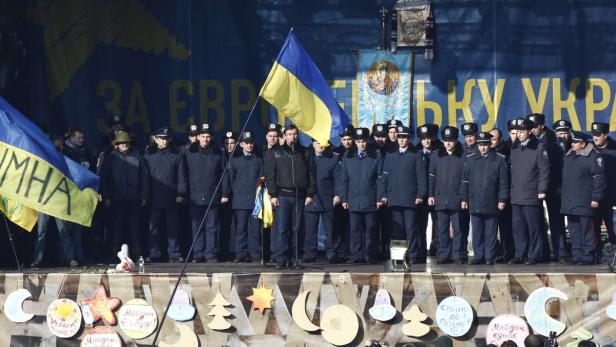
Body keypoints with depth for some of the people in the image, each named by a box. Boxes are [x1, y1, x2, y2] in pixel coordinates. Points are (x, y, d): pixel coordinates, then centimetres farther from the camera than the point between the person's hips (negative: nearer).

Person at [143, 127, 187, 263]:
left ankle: (174, 254, 7)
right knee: (154, 227, 1)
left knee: (173, 228, 3)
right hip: (154, 199, 0)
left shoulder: (177, 155, 6)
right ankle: (154, 254, 7)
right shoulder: (149, 155, 7)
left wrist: (181, 193, -4)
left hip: (172, 199, 0)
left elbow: (181, 176, 5)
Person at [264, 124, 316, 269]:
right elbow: (270, 175, 3)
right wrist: (273, 195, -6)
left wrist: (310, 194, 1)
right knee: (282, 230, -7)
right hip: (282, 196, -2)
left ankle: (294, 259, 7)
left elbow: (311, 175, 11)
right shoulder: (275, 153, 7)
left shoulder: (305, 154, 12)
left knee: (296, 230, 2)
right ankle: (281, 260, -6)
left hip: (299, 197, 2)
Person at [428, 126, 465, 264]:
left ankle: (458, 255, 5)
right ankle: (443, 255, 9)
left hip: (457, 200, -3)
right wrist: (430, 195, 5)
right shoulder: (436, 156, 10)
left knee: (458, 229, -1)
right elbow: (431, 177, 12)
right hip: (440, 199, 3)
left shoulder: (462, 156, 1)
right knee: (442, 229, 4)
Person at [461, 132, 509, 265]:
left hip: (491, 203, -2)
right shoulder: (470, 159, 10)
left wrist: (502, 200, -5)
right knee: (477, 232, 4)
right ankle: (478, 256, 9)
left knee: (490, 232, 1)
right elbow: (465, 180, 11)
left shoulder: (499, 159, 2)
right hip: (475, 203, 2)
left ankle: (489, 257, 7)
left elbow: (503, 182, 1)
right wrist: (464, 198, 6)